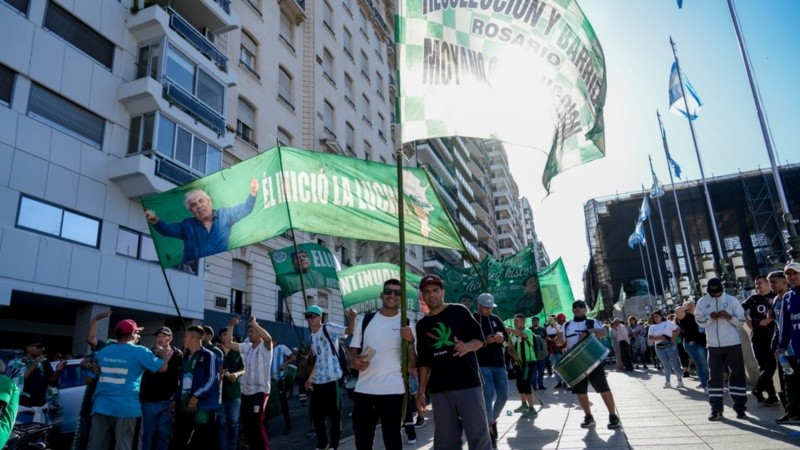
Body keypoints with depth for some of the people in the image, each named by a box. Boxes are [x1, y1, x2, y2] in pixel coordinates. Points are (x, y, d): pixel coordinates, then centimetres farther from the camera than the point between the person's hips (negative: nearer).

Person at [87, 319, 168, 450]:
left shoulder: (102, 352, 10)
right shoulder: (140, 352, -4)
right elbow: (163, 367, 1)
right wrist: (163, 354, 20)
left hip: (101, 407, 4)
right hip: (126, 408, -4)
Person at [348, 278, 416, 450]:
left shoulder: (407, 324, 1)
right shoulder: (364, 320, 7)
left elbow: (412, 364, -4)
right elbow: (352, 354, 9)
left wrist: (410, 341, -22)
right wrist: (355, 361, -14)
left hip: (392, 391, -2)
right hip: (363, 391, 3)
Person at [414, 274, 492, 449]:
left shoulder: (458, 311, 2)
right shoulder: (422, 325, 12)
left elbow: (480, 338, 1)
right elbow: (423, 361, 15)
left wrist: (468, 346, -21)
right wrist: (421, 391, 9)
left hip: (468, 383, -3)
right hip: (439, 389, 4)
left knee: (479, 435, -4)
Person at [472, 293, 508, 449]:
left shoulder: (496, 319, 14)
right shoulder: (472, 319, -1)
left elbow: (507, 337, 15)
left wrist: (502, 338, -8)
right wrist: (485, 340, -20)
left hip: (499, 363, 5)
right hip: (481, 364, -5)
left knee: (503, 395, 3)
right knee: (489, 394, -14)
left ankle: (494, 420, 29)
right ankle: (489, 429, -3)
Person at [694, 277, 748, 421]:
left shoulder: (731, 300, -2)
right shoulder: (702, 302, 2)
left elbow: (741, 320, -1)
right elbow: (699, 321, 2)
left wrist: (729, 316, -20)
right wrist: (710, 317, -17)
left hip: (733, 344, -1)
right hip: (714, 345, 1)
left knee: (738, 374, 6)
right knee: (715, 376, 5)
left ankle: (740, 407, 19)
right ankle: (716, 409, 11)